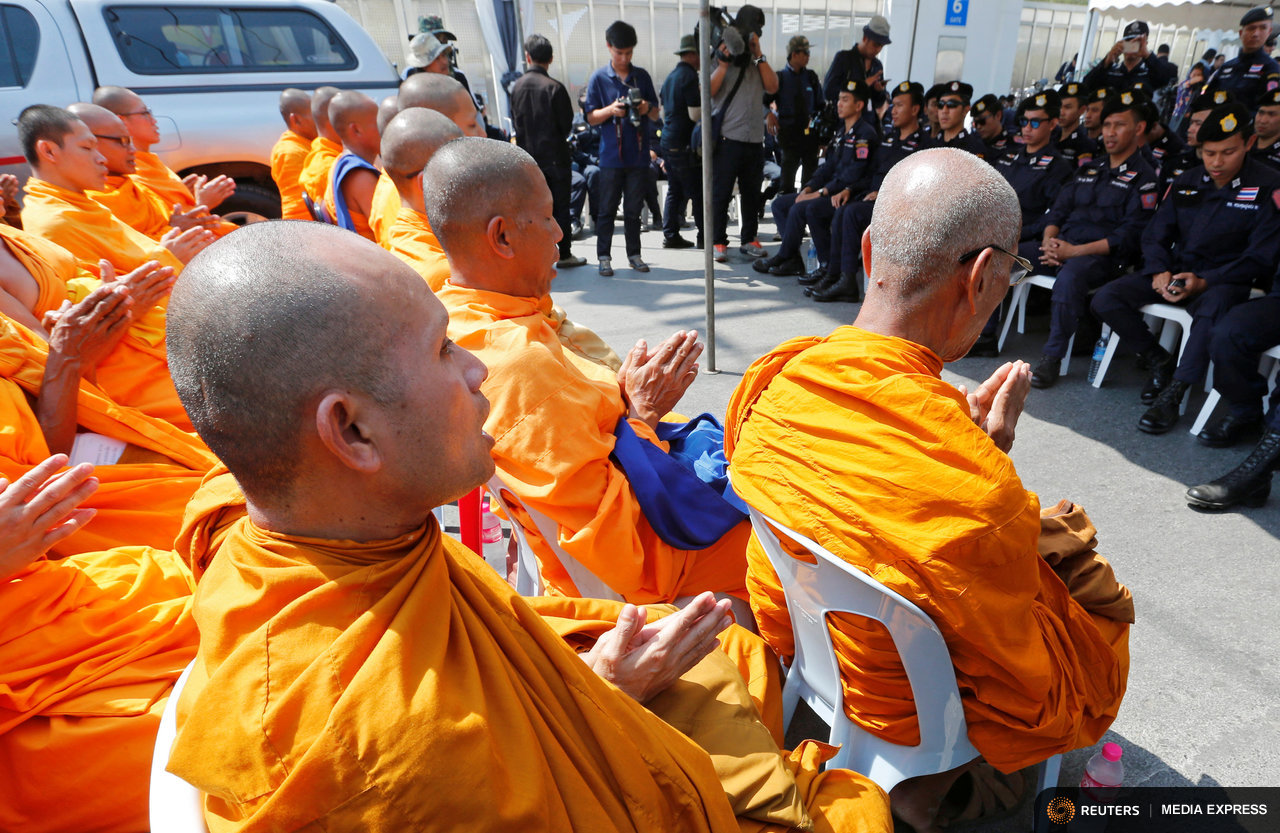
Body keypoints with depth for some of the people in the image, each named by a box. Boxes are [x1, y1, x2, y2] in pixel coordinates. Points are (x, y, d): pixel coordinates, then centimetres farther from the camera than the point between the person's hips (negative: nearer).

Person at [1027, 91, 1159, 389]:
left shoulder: (1144, 178, 3)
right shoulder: (1088, 170, 25)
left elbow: (1130, 237, -8)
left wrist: (1075, 251, -17)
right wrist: (1049, 240, -5)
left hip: (1104, 257, -7)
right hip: (1060, 245, 7)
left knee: (1069, 275, -39)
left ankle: (1052, 357, -32)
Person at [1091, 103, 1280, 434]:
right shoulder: (1186, 183, 9)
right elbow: (1155, 235, 11)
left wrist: (1204, 282, -23)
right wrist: (1159, 271, -10)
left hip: (1225, 280, -5)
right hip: (1174, 272, 5)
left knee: (1213, 307, -41)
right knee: (1105, 300, -16)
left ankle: (1171, 396, -34)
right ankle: (1159, 361, 2)